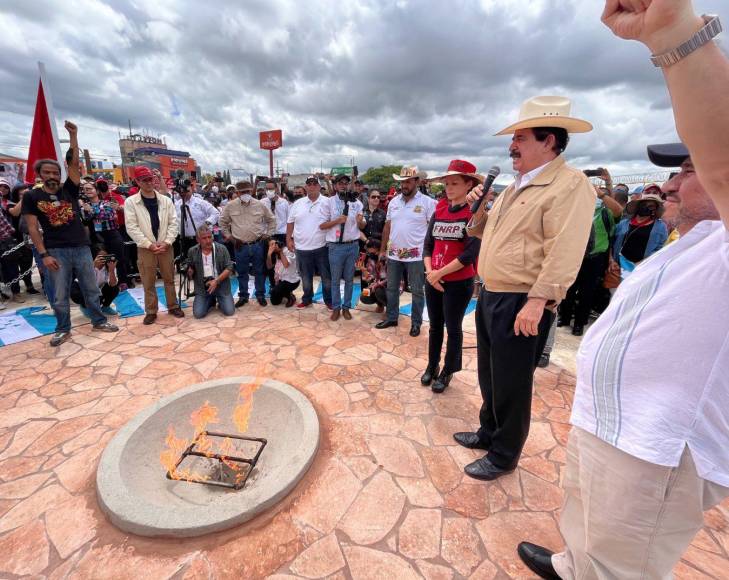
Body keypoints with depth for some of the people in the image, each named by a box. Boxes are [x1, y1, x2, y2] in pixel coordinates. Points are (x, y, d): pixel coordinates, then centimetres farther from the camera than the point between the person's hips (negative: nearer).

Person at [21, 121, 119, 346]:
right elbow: (33, 228, -2)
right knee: (60, 295, 5)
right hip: (56, 251, -1)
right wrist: (43, 255, -10)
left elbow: (74, 163, -3)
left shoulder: (69, 190, 6)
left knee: (91, 289, 10)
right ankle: (63, 329, 19)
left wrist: (73, 136, -8)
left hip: (81, 248, 1)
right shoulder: (31, 197, 2)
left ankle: (99, 321, 22)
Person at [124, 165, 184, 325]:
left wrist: (167, 242, -9)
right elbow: (132, 228, -7)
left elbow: (173, 223, 2)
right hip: (145, 248, -2)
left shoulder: (166, 200, 5)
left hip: (165, 246, 2)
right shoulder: (130, 202, -2)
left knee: (169, 279, 10)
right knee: (148, 282, 5)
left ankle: (173, 306, 24)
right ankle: (151, 311, 17)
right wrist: (149, 244, -13)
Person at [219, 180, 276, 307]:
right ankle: (243, 296, 23)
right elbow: (223, 222, 14)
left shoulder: (260, 205, 0)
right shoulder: (231, 206, 0)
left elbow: (271, 220, 10)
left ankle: (260, 295, 22)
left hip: (258, 244, 0)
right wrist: (228, 236, 9)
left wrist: (267, 235, 6)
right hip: (240, 246, 0)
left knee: (259, 271, 8)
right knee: (242, 272, 9)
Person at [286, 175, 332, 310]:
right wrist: (288, 239, 7)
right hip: (302, 248, 3)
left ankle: (329, 300, 21)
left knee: (326, 276, 6)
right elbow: (290, 222, 12)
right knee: (306, 277, 15)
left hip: (322, 247, -3)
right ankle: (307, 299, 31)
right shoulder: (297, 204, 7)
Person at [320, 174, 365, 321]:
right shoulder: (329, 202, -1)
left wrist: (360, 221, -15)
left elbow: (362, 226, 7)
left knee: (349, 278, 12)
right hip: (336, 246, -2)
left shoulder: (356, 203, 5)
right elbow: (322, 225, -4)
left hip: (353, 245, 2)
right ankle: (336, 307, 22)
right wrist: (337, 220, -17)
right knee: (335, 279, 8)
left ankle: (346, 307, 25)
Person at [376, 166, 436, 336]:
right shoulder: (393, 202, 8)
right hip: (394, 254, 5)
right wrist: (382, 250, 10)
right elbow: (387, 227, 12)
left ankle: (416, 322, 22)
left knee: (417, 291, 7)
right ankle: (391, 318, 29)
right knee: (391, 288, 14)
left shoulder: (427, 202, -7)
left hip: (416, 256, -4)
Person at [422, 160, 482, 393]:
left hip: (459, 283, -5)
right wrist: (430, 271, -9)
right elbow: (428, 245, 7)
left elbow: (471, 253, -17)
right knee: (435, 325, 16)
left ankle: (447, 372, 27)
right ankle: (432, 366, 34)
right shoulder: (439, 211, 8)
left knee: (453, 328, 9)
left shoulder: (475, 213, -9)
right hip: (433, 281, 5)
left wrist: (440, 273, -15)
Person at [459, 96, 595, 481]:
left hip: (520, 303, -9)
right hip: (490, 296, 9)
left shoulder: (570, 184, -12)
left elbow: (563, 253, -21)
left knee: (511, 385, 6)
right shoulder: (517, 186, 17)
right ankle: (488, 432, 41)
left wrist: (537, 300, -27)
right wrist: (478, 208, 7)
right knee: (489, 375, 21)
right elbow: (488, 232, 24)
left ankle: (504, 455, 26)